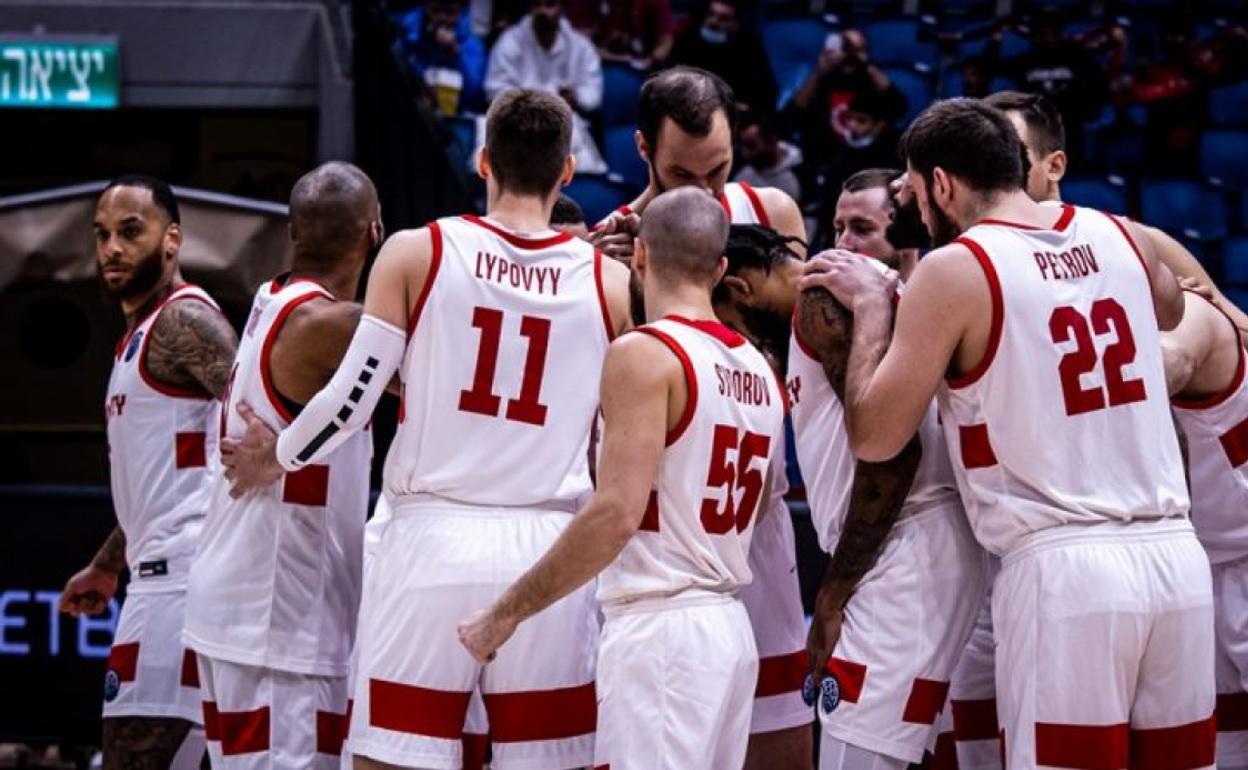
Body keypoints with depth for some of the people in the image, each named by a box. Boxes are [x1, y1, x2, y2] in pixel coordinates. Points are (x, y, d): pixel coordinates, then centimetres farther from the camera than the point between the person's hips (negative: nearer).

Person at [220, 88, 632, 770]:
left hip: (433, 542, -1)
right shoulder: (612, 283, 4)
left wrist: (277, 458, 17)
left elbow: (352, 398, -1)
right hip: (547, 555, 1)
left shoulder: (416, 253, -1)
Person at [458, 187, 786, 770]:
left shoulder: (645, 355, -11)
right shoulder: (760, 370, 13)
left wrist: (505, 614, -14)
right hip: (731, 626, 8)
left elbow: (616, 515, -19)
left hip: (658, 625, -8)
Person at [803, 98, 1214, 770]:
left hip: (1062, 567, -5)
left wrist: (871, 306, 10)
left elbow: (874, 437, -3)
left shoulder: (954, 270, -6)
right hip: (1176, 556, 6)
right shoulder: (1123, 236, 11)